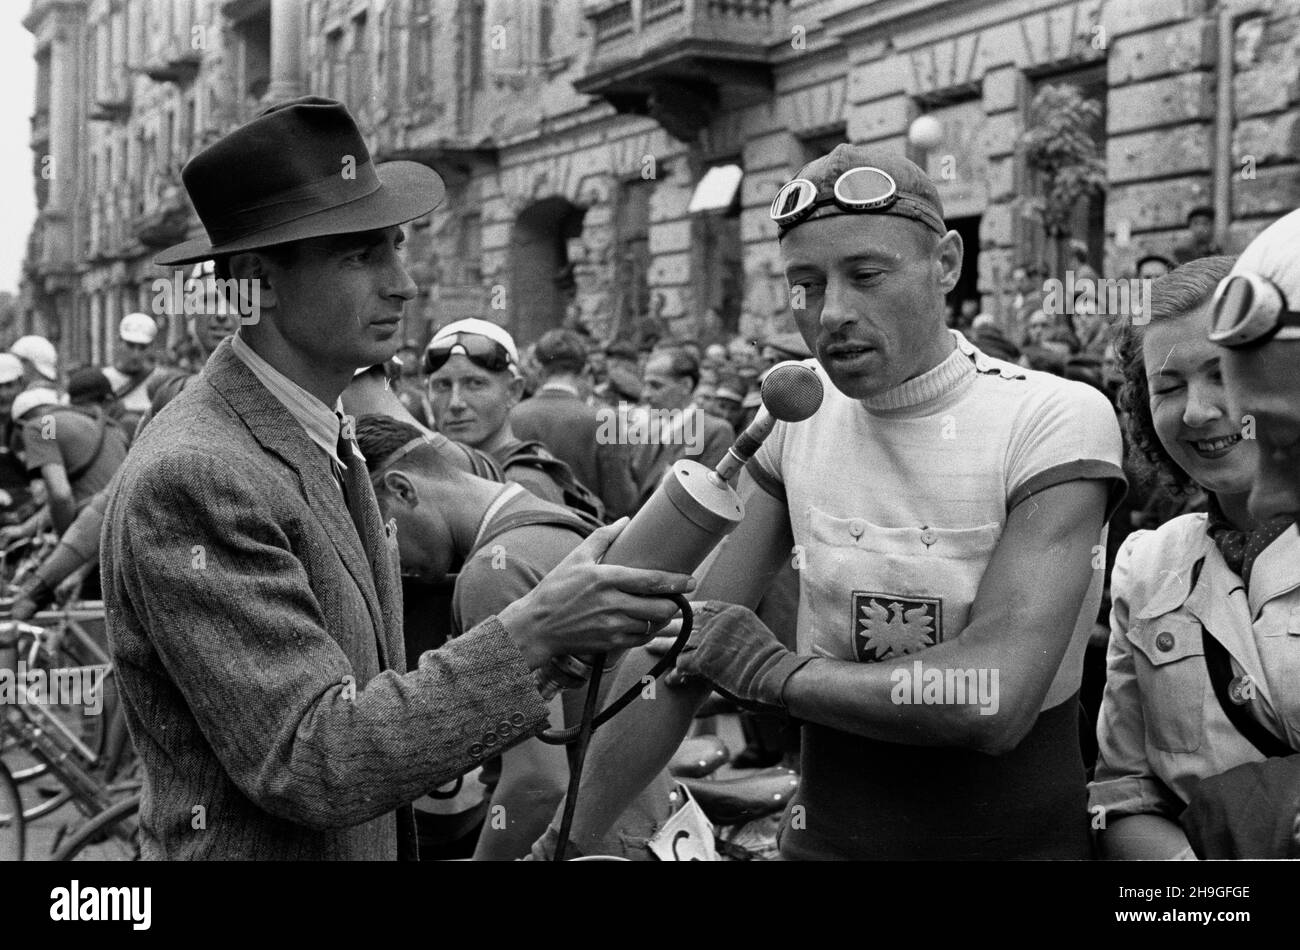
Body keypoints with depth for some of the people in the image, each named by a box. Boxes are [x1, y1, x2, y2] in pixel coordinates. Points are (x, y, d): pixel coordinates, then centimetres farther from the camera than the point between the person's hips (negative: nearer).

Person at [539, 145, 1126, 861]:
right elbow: (679, 650, -3)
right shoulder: (795, 416, -3)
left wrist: (769, 669, -17)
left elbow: (993, 701, -27)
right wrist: (566, 838, -6)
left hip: (1015, 834, -4)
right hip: (823, 832, 4)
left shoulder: (1056, 420, -17)